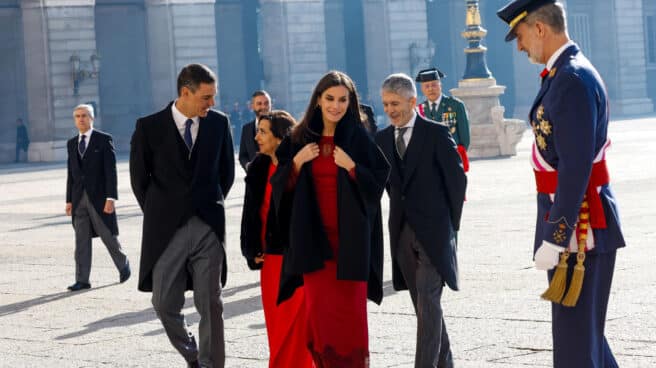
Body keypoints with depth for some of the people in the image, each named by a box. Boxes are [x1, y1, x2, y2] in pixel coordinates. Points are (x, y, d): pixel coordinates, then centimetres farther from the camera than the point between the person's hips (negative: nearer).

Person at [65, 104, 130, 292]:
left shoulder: (104, 140, -4)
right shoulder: (72, 143, 12)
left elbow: (110, 170, -9)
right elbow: (71, 174, 14)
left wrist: (111, 198, -16)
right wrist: (69, 200, 9)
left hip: (99, 197, -4)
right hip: (79, 198, 4)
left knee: (108, 236, 4)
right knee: (81, 240, 0)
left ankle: (123, 264, 29)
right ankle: (82, 280, 0)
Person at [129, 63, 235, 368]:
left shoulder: (218, 123, 3)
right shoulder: (149, 127, -4)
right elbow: (139, 179, 4)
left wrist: (213, 205, 12)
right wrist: (158, 216, 6)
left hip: (208, 227, 1)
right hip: (167, 229, -1)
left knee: (210, 305, 1)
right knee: (165, 303, 3)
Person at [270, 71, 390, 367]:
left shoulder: (359, 137, -2)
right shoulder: (301, 137, 6)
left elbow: (378, 182, -3)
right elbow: (283, 186, 7)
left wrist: (351, 167, -18)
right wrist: (298, 161, -9)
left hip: (350, 235, -2)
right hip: (313, 236, 2)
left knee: (348, 308, -1)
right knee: (319, 307, 2)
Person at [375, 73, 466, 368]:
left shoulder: (436, 133, -6)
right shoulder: (382, 139, 8)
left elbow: (457, 178, -3)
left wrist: (450, 222, -1)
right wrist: (402, 214, 9)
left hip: (432, 231, -5)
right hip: (402, 233, 5)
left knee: (428, 303, -11)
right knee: (424, 304, 11)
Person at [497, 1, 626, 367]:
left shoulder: (572, 80, -17)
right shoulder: (570, 74, 15)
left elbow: (576, 168, -23)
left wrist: (553, 239, -22)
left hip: (577, 228, -10)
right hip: (582, 226, 10)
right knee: (585, 328, 17)